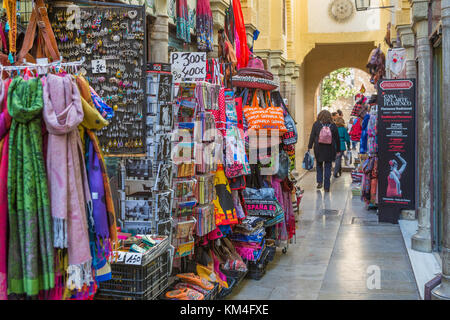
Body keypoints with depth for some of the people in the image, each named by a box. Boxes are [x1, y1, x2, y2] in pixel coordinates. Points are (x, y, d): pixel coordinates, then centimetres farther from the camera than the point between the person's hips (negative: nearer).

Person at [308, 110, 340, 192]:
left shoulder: (316, 124, 2)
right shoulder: (333, 125, 4)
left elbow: (312, 136, -2)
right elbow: (337, 138, 8)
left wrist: (309, 147, -1)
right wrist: (338, 149, 15)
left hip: (318, 148, 0)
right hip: (330, 149, 0)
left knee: (319, 165, 18)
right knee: (328, 167, 5)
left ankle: (320, 182, 6)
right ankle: (327, 187, 3)